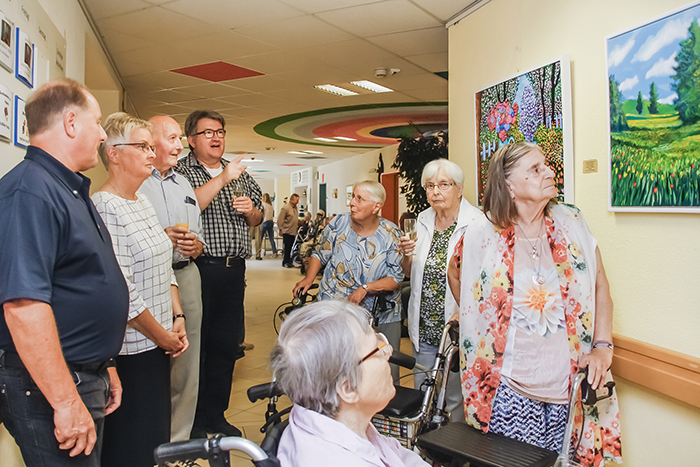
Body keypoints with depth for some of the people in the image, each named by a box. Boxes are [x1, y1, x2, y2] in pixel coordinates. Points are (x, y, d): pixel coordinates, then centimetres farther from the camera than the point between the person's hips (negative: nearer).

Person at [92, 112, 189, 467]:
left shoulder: (142, 202, 11)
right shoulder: (106, 208, -18)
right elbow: (122, 294, -21)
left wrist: (178, 318, 7)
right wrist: (163, 336, -11)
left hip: (158, 342, 9)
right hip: (130, 350, -8)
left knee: (155, 434, 19)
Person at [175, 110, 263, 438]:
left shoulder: (240, 173, 18)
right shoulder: (181, 171, 0)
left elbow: (257, 219, 23)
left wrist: (250, 210, 1)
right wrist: (222, 179, -21)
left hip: (234, 270, 6)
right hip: (199, 267, -6)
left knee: (227, 344, 11)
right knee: (194, 344, 1)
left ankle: (215, 415, 26)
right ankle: (192, 421, 16)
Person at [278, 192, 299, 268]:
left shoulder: (295, 208, 14)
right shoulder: (285, 208, -12)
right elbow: (280, 220, -14)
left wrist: (297, 227, 22)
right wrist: (280, 229, -15)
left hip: (293, 232, 7)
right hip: (287, 232, -7)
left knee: (290, 247, 9)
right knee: (287, 247, -5)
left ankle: (288, 261, 16)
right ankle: (286, 262, 3)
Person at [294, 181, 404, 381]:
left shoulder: (392, 234, -4)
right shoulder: (338, 224, 0)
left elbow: (396, 278, -6)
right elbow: (320, 253, 14)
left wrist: (365, 289, -17)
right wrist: (309, 278, -2)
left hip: (382, 316, 0)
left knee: (388, 375, -1)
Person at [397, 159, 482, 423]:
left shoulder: (477, 223, -11)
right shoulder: (423, 220, 8)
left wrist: (461, 315, -21)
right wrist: (407, 255, -4)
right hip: (423, 327, 6)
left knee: (457, 398, 7)